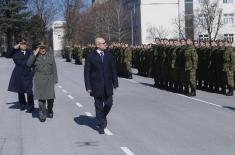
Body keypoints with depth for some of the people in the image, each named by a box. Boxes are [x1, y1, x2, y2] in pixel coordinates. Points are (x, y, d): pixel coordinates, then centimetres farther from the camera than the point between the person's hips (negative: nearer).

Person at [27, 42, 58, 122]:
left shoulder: (50, 55, 8)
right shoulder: (35, 56, 3)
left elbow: (54, 68, 9)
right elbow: (29, 64, -14)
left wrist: (55, 79, 4)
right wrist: (35, 53, -16)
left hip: (49, 79, 1)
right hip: (39, 79, -1)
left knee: (50, 97, 0)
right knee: (41, 97, -4)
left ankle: (50, 112, 26)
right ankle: (42, 115, 6)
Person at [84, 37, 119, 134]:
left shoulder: (109, 55, 7)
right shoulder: (91, 56, -5)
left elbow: (113, 69, 10)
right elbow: (87, 72, -4)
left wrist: (115, 83, 6)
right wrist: (88, 86, -8)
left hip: (108, 85, 3)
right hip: (96, 85, -3)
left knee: (109, 103, 3)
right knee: (98, 106, 4)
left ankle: (103, 116, 34)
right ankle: (101, 126, 15)